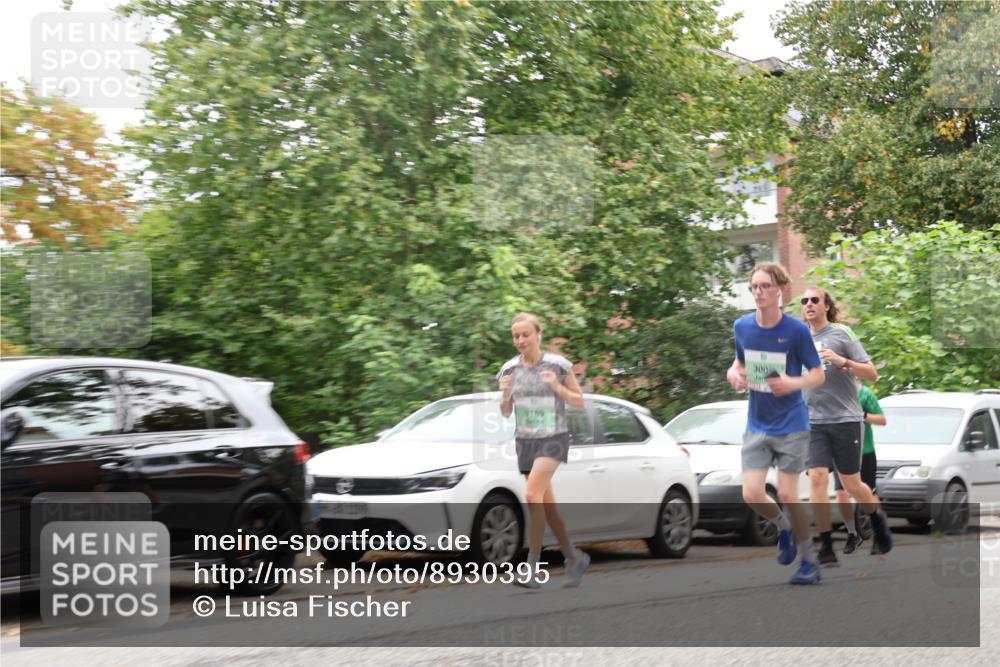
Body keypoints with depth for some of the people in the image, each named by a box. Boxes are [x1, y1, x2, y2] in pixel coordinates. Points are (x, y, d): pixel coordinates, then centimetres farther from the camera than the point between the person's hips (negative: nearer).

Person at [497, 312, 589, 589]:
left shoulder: (558, 365, -6)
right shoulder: (510, 369, 4)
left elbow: (579, 403, 1)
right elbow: (505, 412, 11)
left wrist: (558, 387, -17)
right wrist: (506, 394, -10)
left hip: (553, 438, -5)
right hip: (524, 441, 5)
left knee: (533, 495, -23)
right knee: (547, 504, 9)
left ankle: (532, 567, -21)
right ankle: (575, 558, 27)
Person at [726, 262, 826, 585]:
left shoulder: (796, 330, -13)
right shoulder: (741, 327, 0)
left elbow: (818, 375, -7)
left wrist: (794, 383, -28)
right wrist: (734, 373, -6)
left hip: (791, 425, -4)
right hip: (757, 425, 4)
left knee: (787, 495, -5)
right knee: (752, 495, -6)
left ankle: (809, 561, 13)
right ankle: (784, 527, 26)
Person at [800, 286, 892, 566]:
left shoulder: (842, 333, -3)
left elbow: (872, 374, -7)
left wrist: (842, 361, -21)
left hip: (845, 419, -3)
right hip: (814, 422, 3)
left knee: (851, 484, 1)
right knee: (817, 478, -12)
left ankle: (878, 520, 32)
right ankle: (826, 548, -10)